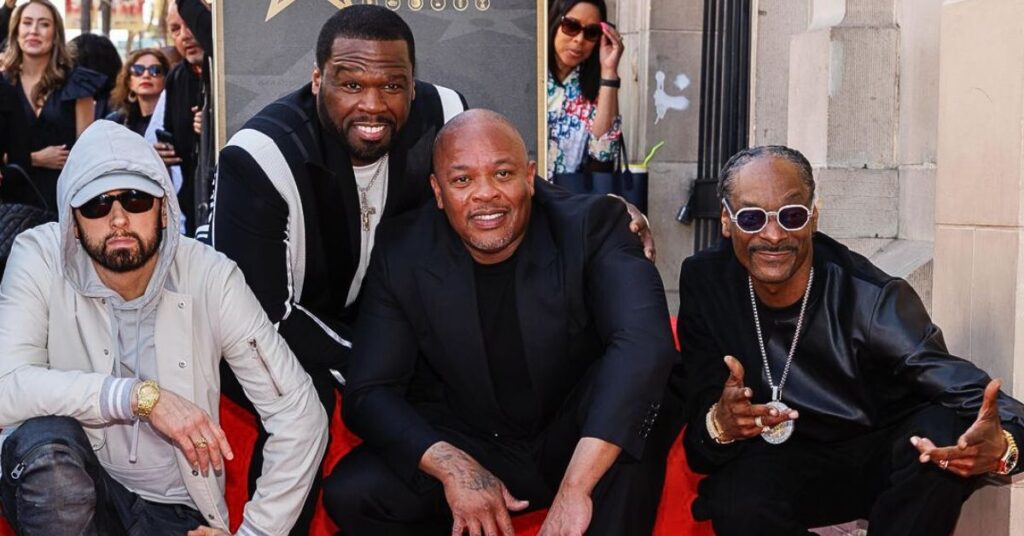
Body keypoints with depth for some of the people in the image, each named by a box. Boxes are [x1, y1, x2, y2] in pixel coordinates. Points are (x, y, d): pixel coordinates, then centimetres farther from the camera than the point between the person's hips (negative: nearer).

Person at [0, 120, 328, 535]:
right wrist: (141, 396, -32)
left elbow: (300, 414, -10)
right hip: (70, 493, 1)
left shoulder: (211, 278, -11)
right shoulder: (38, 257, -11)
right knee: (46, 440, -32)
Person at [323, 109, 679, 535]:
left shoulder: (591, 225, -19)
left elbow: (644, 343, -35)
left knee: (637, 391, -32)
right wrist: (450, 465, -29)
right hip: (467, 448, 2)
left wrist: (575, 489, -45)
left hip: (580, 446, -2)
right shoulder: (403, 252, -10)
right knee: (350, 494, -22)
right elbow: (369, 393, -9)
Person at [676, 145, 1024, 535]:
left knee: (947, 428, -32)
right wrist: (719, 423, -39)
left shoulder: (873, 299, -22)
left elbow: (965, 389, -29)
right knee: (738, 503, -32)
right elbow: (701, 410, -13)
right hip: (787, 461, 1)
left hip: (888, 451, 0)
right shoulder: (704, 282, -13)